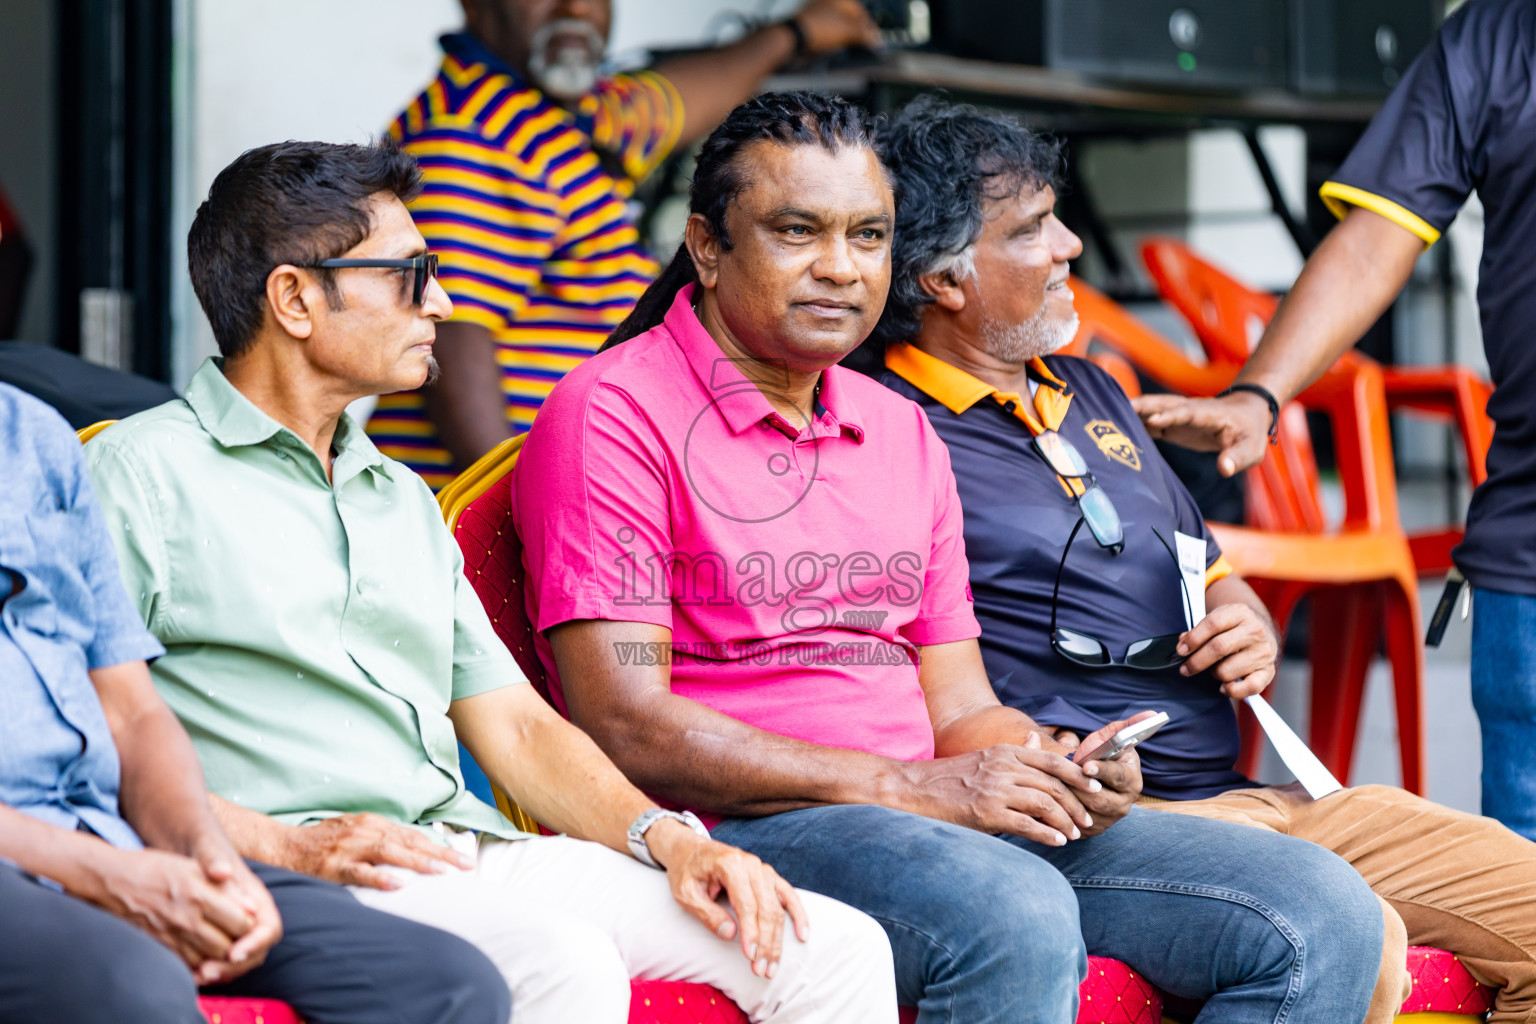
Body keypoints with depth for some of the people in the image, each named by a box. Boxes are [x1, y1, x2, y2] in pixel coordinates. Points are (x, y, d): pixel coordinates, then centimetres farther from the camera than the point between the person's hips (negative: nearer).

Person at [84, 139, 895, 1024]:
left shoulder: (403, 499, 28)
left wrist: (669, 839, 4)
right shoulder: (143, 471, 4)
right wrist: (288, 846, -18)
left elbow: (516, 725, 22)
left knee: (840, 949, -11)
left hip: (473, 850, 7)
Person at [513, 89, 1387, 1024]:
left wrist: (1061, 772, -5)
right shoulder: (614, 414, -3)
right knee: (1013, 917, -39)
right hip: (735, 831, -7)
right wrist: (907, 788, -17)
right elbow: (623, 727, -13)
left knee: (1321, 913, -10)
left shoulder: (902, 433, 21)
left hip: (957, 821, 7)